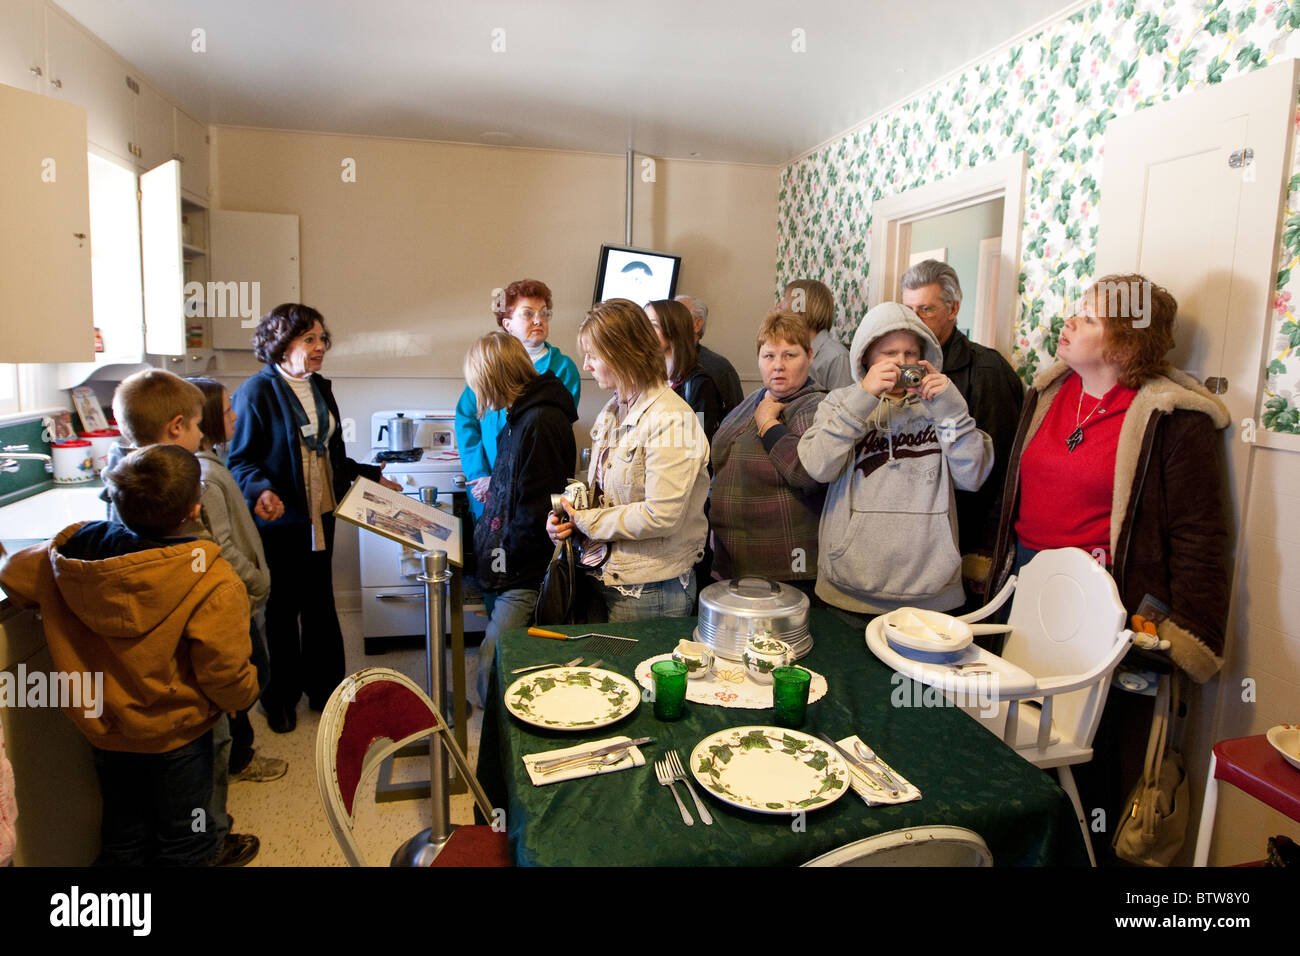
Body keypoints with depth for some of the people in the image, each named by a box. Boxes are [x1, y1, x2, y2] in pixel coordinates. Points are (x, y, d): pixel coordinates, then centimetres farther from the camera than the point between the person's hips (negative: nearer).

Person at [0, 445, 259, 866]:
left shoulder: (78, 547, -16)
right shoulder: (213, 583, -31)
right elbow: (226, 679, -27)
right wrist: (249, 689, -5)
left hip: (103, 726, 5)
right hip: (174, 736, -5)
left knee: (123, 835, 27)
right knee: (182, 844, 18)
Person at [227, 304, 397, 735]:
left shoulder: (320, 388, 11)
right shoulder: (257, 391, -13)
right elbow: (240, 460, -15)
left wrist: (371, 476, 15)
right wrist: (261, 490, -33)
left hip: (320, 517, 7)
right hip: (278, 521, -7)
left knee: (320, 603, 15)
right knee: (281, 610, 7)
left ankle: (325, 688, 28)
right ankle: (280, 699, 24)